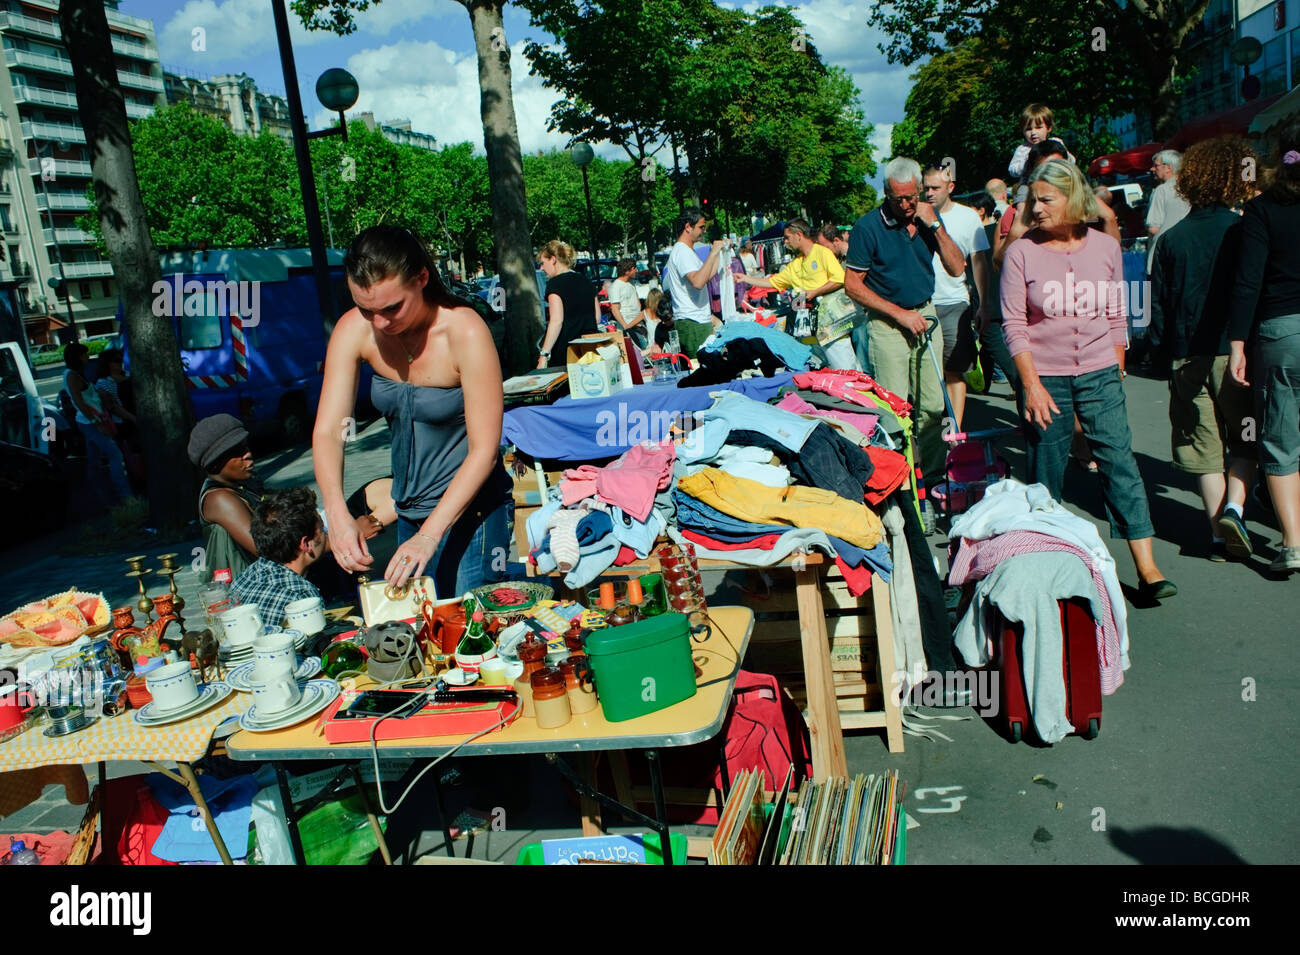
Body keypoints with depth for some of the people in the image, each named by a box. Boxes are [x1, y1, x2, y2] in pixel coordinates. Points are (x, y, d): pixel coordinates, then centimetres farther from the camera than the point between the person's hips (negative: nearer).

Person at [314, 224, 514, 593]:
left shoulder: (465, 332, -24)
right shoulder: (353, 331, -10)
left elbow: (484, 450, -22)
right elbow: (327, 430, -11)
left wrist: (429, 534, -29)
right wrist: (337, 514, -28)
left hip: (469, 508, -5)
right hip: (407, 510, 5)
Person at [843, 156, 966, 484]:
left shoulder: (928, 217, 5)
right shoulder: (868, 226, -9)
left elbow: (956, 268, 2)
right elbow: (852, 284, -9)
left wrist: (935, 225, -10)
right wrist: (900, 314, -11)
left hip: (925, 314, 5)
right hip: (887, 322, -4)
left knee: (933, 405, 6)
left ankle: (934, 473, 18)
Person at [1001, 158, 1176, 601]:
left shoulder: (1106, 246, 4)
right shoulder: (1021, 252, -4)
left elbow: (1116, 315, 13)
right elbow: (1014, 324, -6)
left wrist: (1116, 371, 12)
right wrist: (1031, 384, -12)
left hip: (1099, 374, 2)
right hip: (1046, 378, -2)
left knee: (1120, 464, -4)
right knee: (1045, 475, 5)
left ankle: (1147, 569, -1)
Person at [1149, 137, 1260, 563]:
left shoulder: (1171, 239, 2)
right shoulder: (1243, 231, -7)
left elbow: (1158, 302, 4)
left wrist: (1162, 348, 12)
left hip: (1187, 356, 2)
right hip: (1235, 351, -2)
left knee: (1205, 445, 9)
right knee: (1245, 439, 13)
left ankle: (1219, 535, 12)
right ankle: (1234, 508, -9)